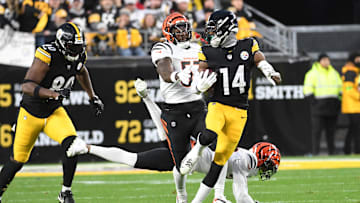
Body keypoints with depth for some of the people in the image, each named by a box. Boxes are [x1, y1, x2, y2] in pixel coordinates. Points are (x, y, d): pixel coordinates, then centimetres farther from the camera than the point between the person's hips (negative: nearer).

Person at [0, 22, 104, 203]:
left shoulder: (78, 56, -6)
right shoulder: (47, 56, -27)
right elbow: (27, 86, -32)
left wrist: (93, 97, 19)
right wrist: (53, 93, -44)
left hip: (54, 112, 4)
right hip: (31, 112, -4)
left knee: (71, 144, -22)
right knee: (18, 160, 7)